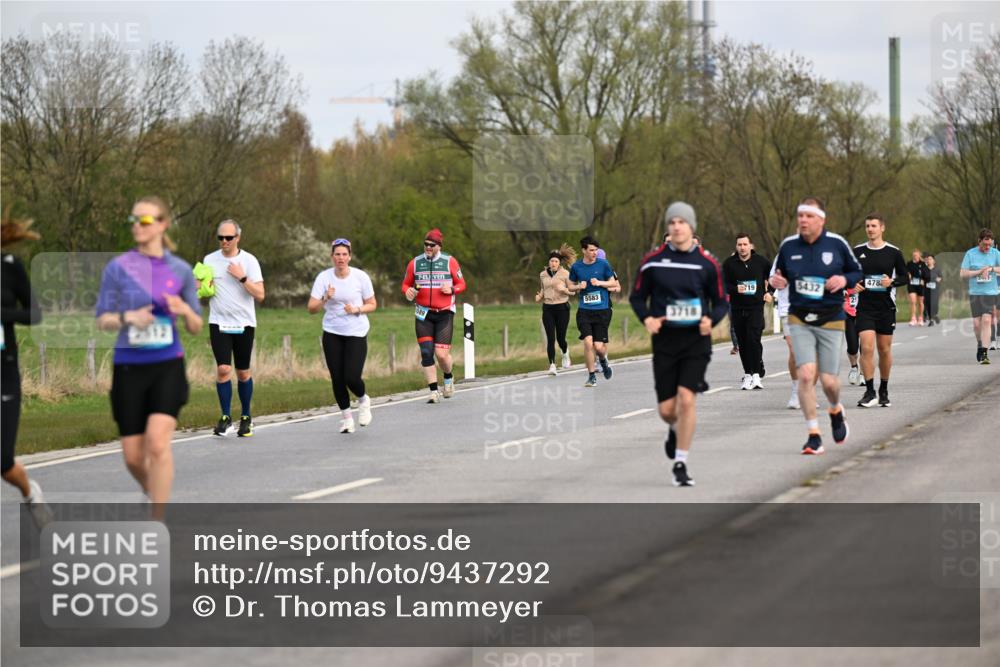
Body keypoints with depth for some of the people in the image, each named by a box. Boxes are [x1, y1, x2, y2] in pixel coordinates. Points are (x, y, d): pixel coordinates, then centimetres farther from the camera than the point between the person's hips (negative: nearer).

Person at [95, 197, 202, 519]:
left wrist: (185, 311, -12)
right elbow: (102, 320, 2)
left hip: (168, 366, -1)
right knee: (133, 457, 3)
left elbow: (196, 328, 9)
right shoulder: (118, 268, 0)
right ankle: (156, 497, 34)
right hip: (129, 368, 1)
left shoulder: (180, 270, 3)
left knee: (157, 442, -20)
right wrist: (128, 317, -17)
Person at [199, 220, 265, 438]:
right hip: (219, 323, 1)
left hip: (244, 324, -1)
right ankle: (226, 416, -3)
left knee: (243, 372, 6)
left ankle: (246, 417, 21)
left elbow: (260, 295, -6)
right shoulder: (210, 260, 5)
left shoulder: (249, 261, -2)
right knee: (223, 369, -13)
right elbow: (200, 290, 11)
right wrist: (200, 286, -11)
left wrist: (242, 278, -17)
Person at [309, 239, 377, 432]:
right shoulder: (324, 277, -6)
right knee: (337, 378, 1)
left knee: (352, 378, -12)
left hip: (356, 334, -2)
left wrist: (356, 309, -16)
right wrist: (325, 299, -26)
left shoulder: (360, 277, -7)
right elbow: (311, 308, -8)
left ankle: (363, 400, 22)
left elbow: (372, 305, 3)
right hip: (332, 334, 2)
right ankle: (346, 416, 22)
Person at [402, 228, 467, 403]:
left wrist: (452, 289, -15)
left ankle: (448, 379, 24)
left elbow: (461, 284, 6)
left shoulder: (450, 262, 0)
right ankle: (434, 391, 0)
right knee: (426, 352, -7)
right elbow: (406, 284, 13)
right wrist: (408, 292, -10)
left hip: (445, 314, -2)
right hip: (423, 314, 2)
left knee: (442, 354, -8)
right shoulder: (415, 263, 4)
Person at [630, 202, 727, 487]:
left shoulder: (707, 263, -1)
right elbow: (637, 297, 9)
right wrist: (647, 319, -11)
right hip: (665, 339, 1)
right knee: (667, 409, 1)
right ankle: (675, 430, 40)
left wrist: (711, 319, -14)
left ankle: (680, 464, -5)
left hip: (696, 340, -1)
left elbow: (721, 302, 7)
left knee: (686, 399, -16)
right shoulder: (653, 261, 1)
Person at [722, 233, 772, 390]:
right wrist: (736, 289, -18)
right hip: (737, 308, 2)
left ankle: (756, 374, -15)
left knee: (754, 339, -15)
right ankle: (747, 374, 14)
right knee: (742, 342, 5)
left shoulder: (760, 262, -1)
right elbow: (724, 284, 0)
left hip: (756, 306, -2)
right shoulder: (729, 263, -1)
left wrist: (769, 291, 9)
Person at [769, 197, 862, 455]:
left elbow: (858, 272, 7)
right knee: (806, 374, -14)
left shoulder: (836, 244, -3)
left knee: (829, 380, 0)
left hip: (831, 320, -1)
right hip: (799, 319, 1)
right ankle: (814, 435, -5)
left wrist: (844, 279, -14)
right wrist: (776, 282, -8)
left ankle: (836, 411, 37)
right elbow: (778, 274, 15)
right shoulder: (788, 246, 1)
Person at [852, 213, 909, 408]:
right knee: (866, 347, -13)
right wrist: (852, 284, -7)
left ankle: (884, 392, 21)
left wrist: (892, 282, -13)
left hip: (886, 307, 0)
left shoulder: (893, 252, 1)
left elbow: (905, 276, 6)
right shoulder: (857, 251, 4)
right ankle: (870, 392, -9)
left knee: (884, 350, 7)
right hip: (864, 307, 0)